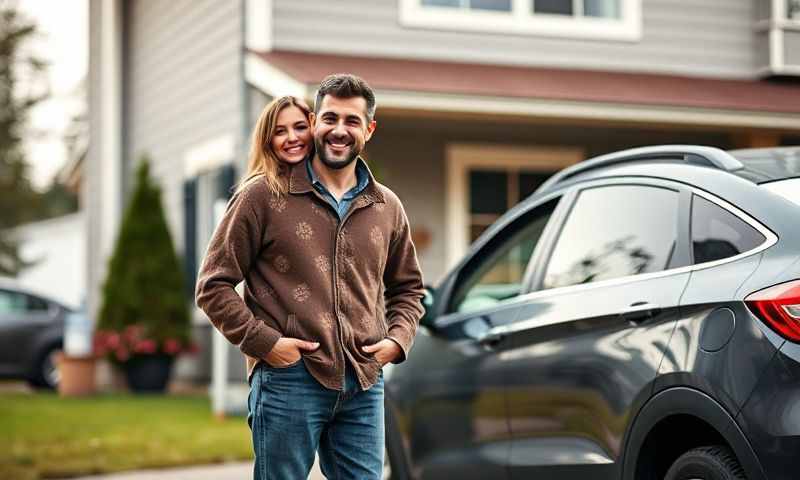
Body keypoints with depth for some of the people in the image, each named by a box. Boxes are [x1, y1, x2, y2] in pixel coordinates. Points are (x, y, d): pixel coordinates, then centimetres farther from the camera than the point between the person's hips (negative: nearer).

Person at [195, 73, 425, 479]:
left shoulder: (387, 207, 12)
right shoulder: (263, 195, -2)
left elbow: (407, 288, 25)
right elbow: (213, 285, -1)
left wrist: (397, 339, 6)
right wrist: (264, 342, -11)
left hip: (365, 385, 4)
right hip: (288, 379, -4)